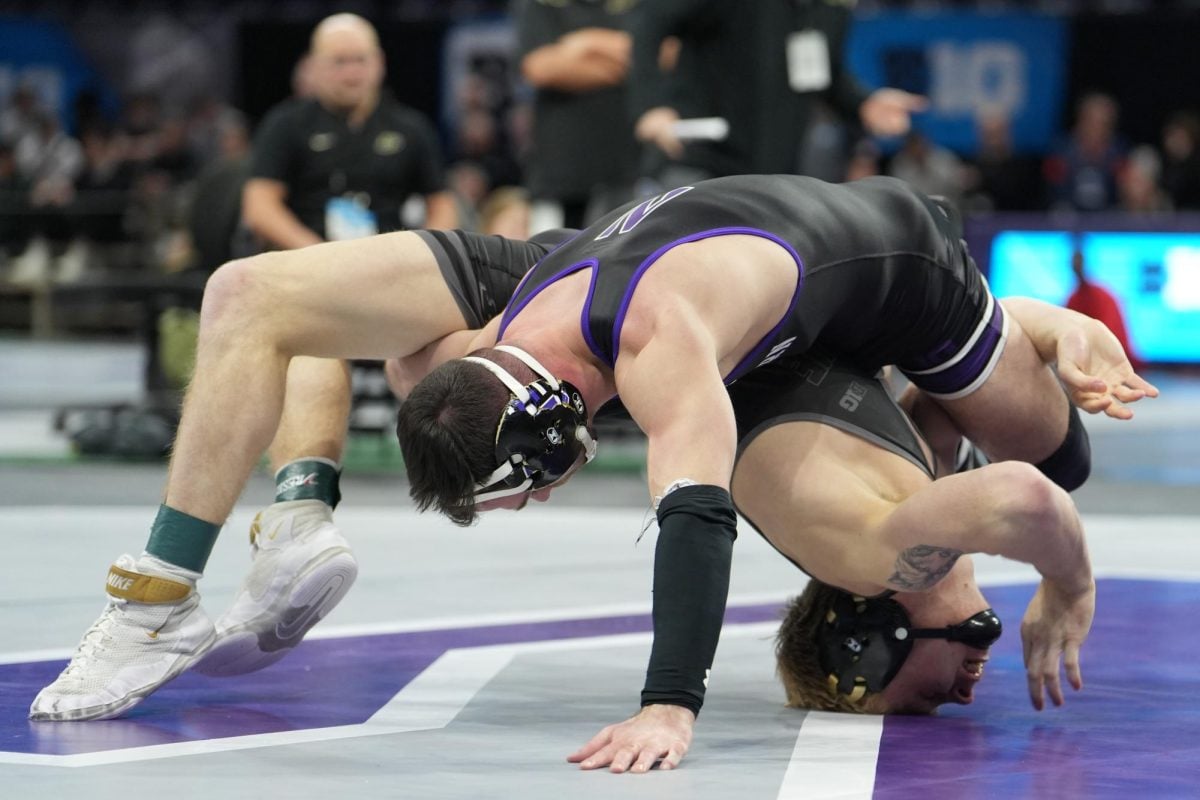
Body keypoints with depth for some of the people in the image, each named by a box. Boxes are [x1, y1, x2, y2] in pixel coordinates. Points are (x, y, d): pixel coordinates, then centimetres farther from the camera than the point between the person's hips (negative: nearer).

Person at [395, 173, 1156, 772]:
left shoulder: (657, 342, -49)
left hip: (892, 258, -7)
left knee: (1055, 461, 14)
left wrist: (670, 706, -71)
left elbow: (696, 514, -60)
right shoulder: (491, 355, -23)